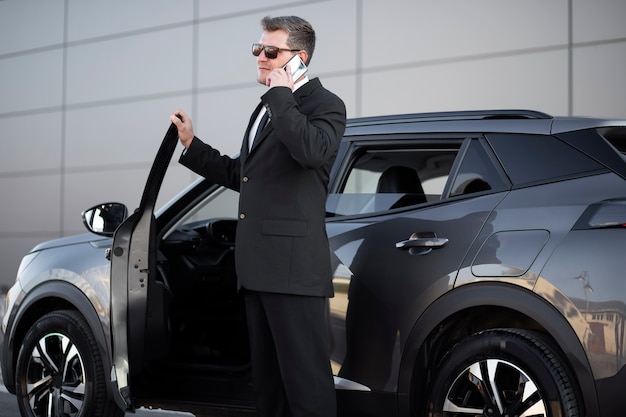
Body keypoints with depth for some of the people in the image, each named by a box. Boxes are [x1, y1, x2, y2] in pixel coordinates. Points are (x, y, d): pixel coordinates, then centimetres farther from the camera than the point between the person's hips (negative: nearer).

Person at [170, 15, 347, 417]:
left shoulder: (324, 105, -5)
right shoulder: (267, 109, 22)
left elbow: (313, 150, -27)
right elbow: (241, 176, 27)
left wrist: (281, 94, -18)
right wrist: (192, 144, 21)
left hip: (293, 268, -9)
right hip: (260, 268, 10)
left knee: (305, 377, -7)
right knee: (267, 376, 16)